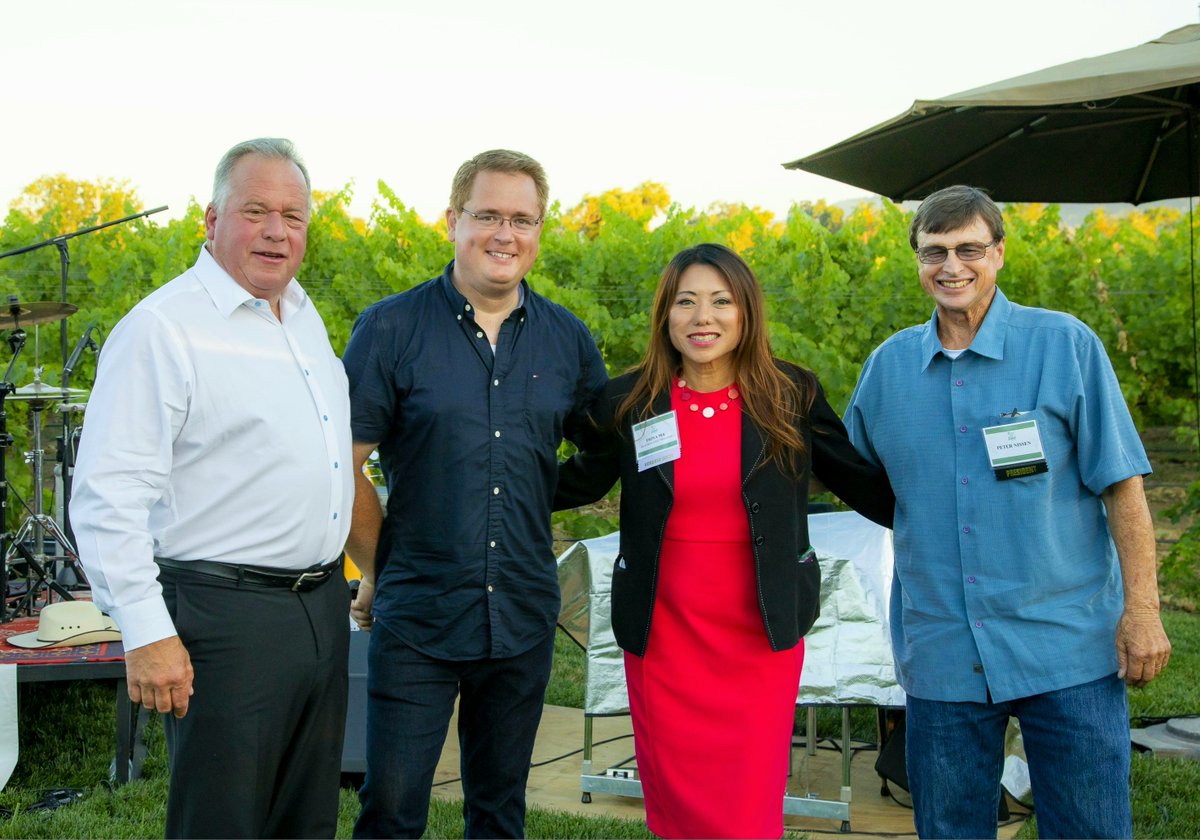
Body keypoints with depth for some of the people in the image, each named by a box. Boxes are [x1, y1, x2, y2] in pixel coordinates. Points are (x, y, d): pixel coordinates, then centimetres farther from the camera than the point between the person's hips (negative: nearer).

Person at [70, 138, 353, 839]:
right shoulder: (161, 328, -12)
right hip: (227, 616, -8)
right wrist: (147, 633, -21)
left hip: (324, 606, 8)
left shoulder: (306, 318, 14)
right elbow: (107, 497, -18)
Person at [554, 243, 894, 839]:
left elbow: (861, 481, 6)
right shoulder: (629, 403, -2)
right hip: (663, 635, 1)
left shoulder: (792, 396, -3)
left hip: (764, 635, -1)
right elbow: (579, 481, 12)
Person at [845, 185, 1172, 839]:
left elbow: (1120, 483, -3)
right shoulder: (888, 366, 7)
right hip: (941, 656, 3)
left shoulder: (1065, 345, -3)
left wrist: (1141, 608, -8)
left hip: (1066, 648, -3)